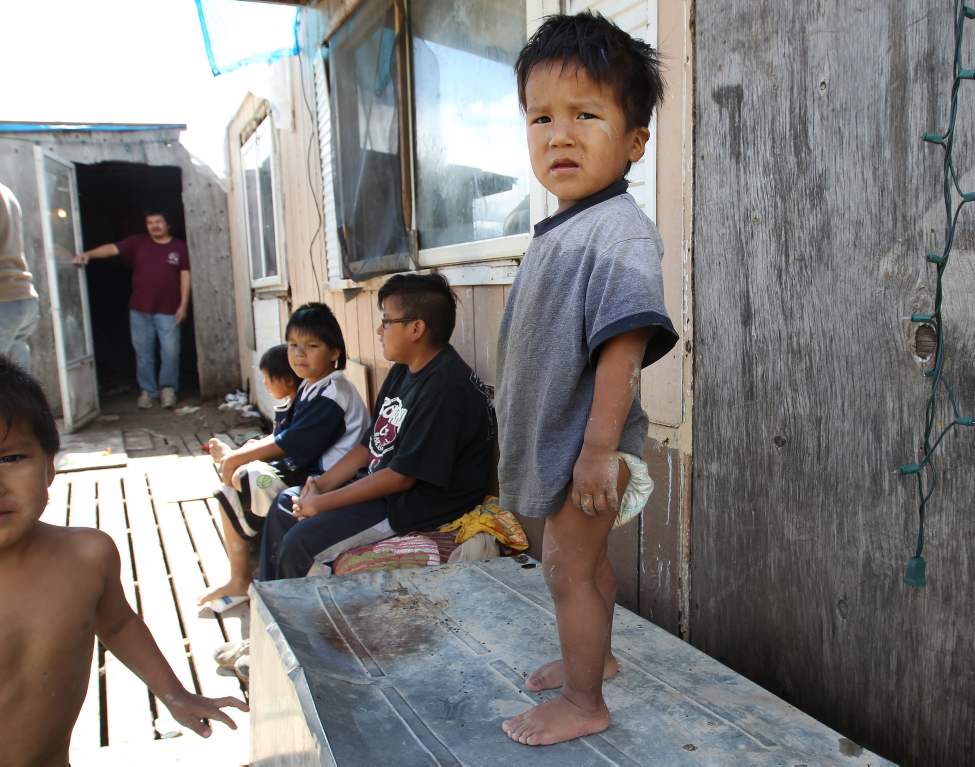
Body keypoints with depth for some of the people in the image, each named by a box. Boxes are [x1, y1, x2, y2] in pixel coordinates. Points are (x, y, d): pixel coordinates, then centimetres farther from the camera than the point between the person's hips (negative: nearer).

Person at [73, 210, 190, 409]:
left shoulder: (179, 247, 4)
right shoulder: (137, 243, 7)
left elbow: (185, 276, 2)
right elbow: (112, 248, -4)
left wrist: (183, 305, -4)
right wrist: (89, 254, -21)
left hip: (168, 310, -1)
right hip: (140, 309, 2)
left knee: (170, 352, -3)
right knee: (143, 353, 6)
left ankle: (168, 388, 14)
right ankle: (147, 390, 17)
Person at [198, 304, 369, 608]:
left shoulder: (332, 395, -21)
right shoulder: (310, 386, 11)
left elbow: (288, 444, -20)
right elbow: (284, 435, 12)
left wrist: (236, 458, -11)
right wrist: (239, 454, -1)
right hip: (301, 469, 10)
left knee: (241, 479, -13)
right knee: (230, 491, 6)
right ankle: (239, 581, 14)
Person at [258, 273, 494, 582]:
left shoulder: (445, 386, -25)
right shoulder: (403, 371, 8)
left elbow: (402, 475, -25)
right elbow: (371, 443, 13)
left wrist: (322, 503, -17)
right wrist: (321, 485, 0)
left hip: (419, 505, -10)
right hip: (379, 484, 10)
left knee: (299, 543, -16)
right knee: (285, 505, 15)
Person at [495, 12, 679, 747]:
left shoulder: (620, 231, -21)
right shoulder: (559, 231, 9)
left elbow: (623, 344, -28)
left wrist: (600, 447, -29)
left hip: (587, 444, -9)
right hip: (557, 437, 9)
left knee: (568, 564, 3)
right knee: (585, 556, 23)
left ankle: (584, 703, 22)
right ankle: (594, 654, 44)